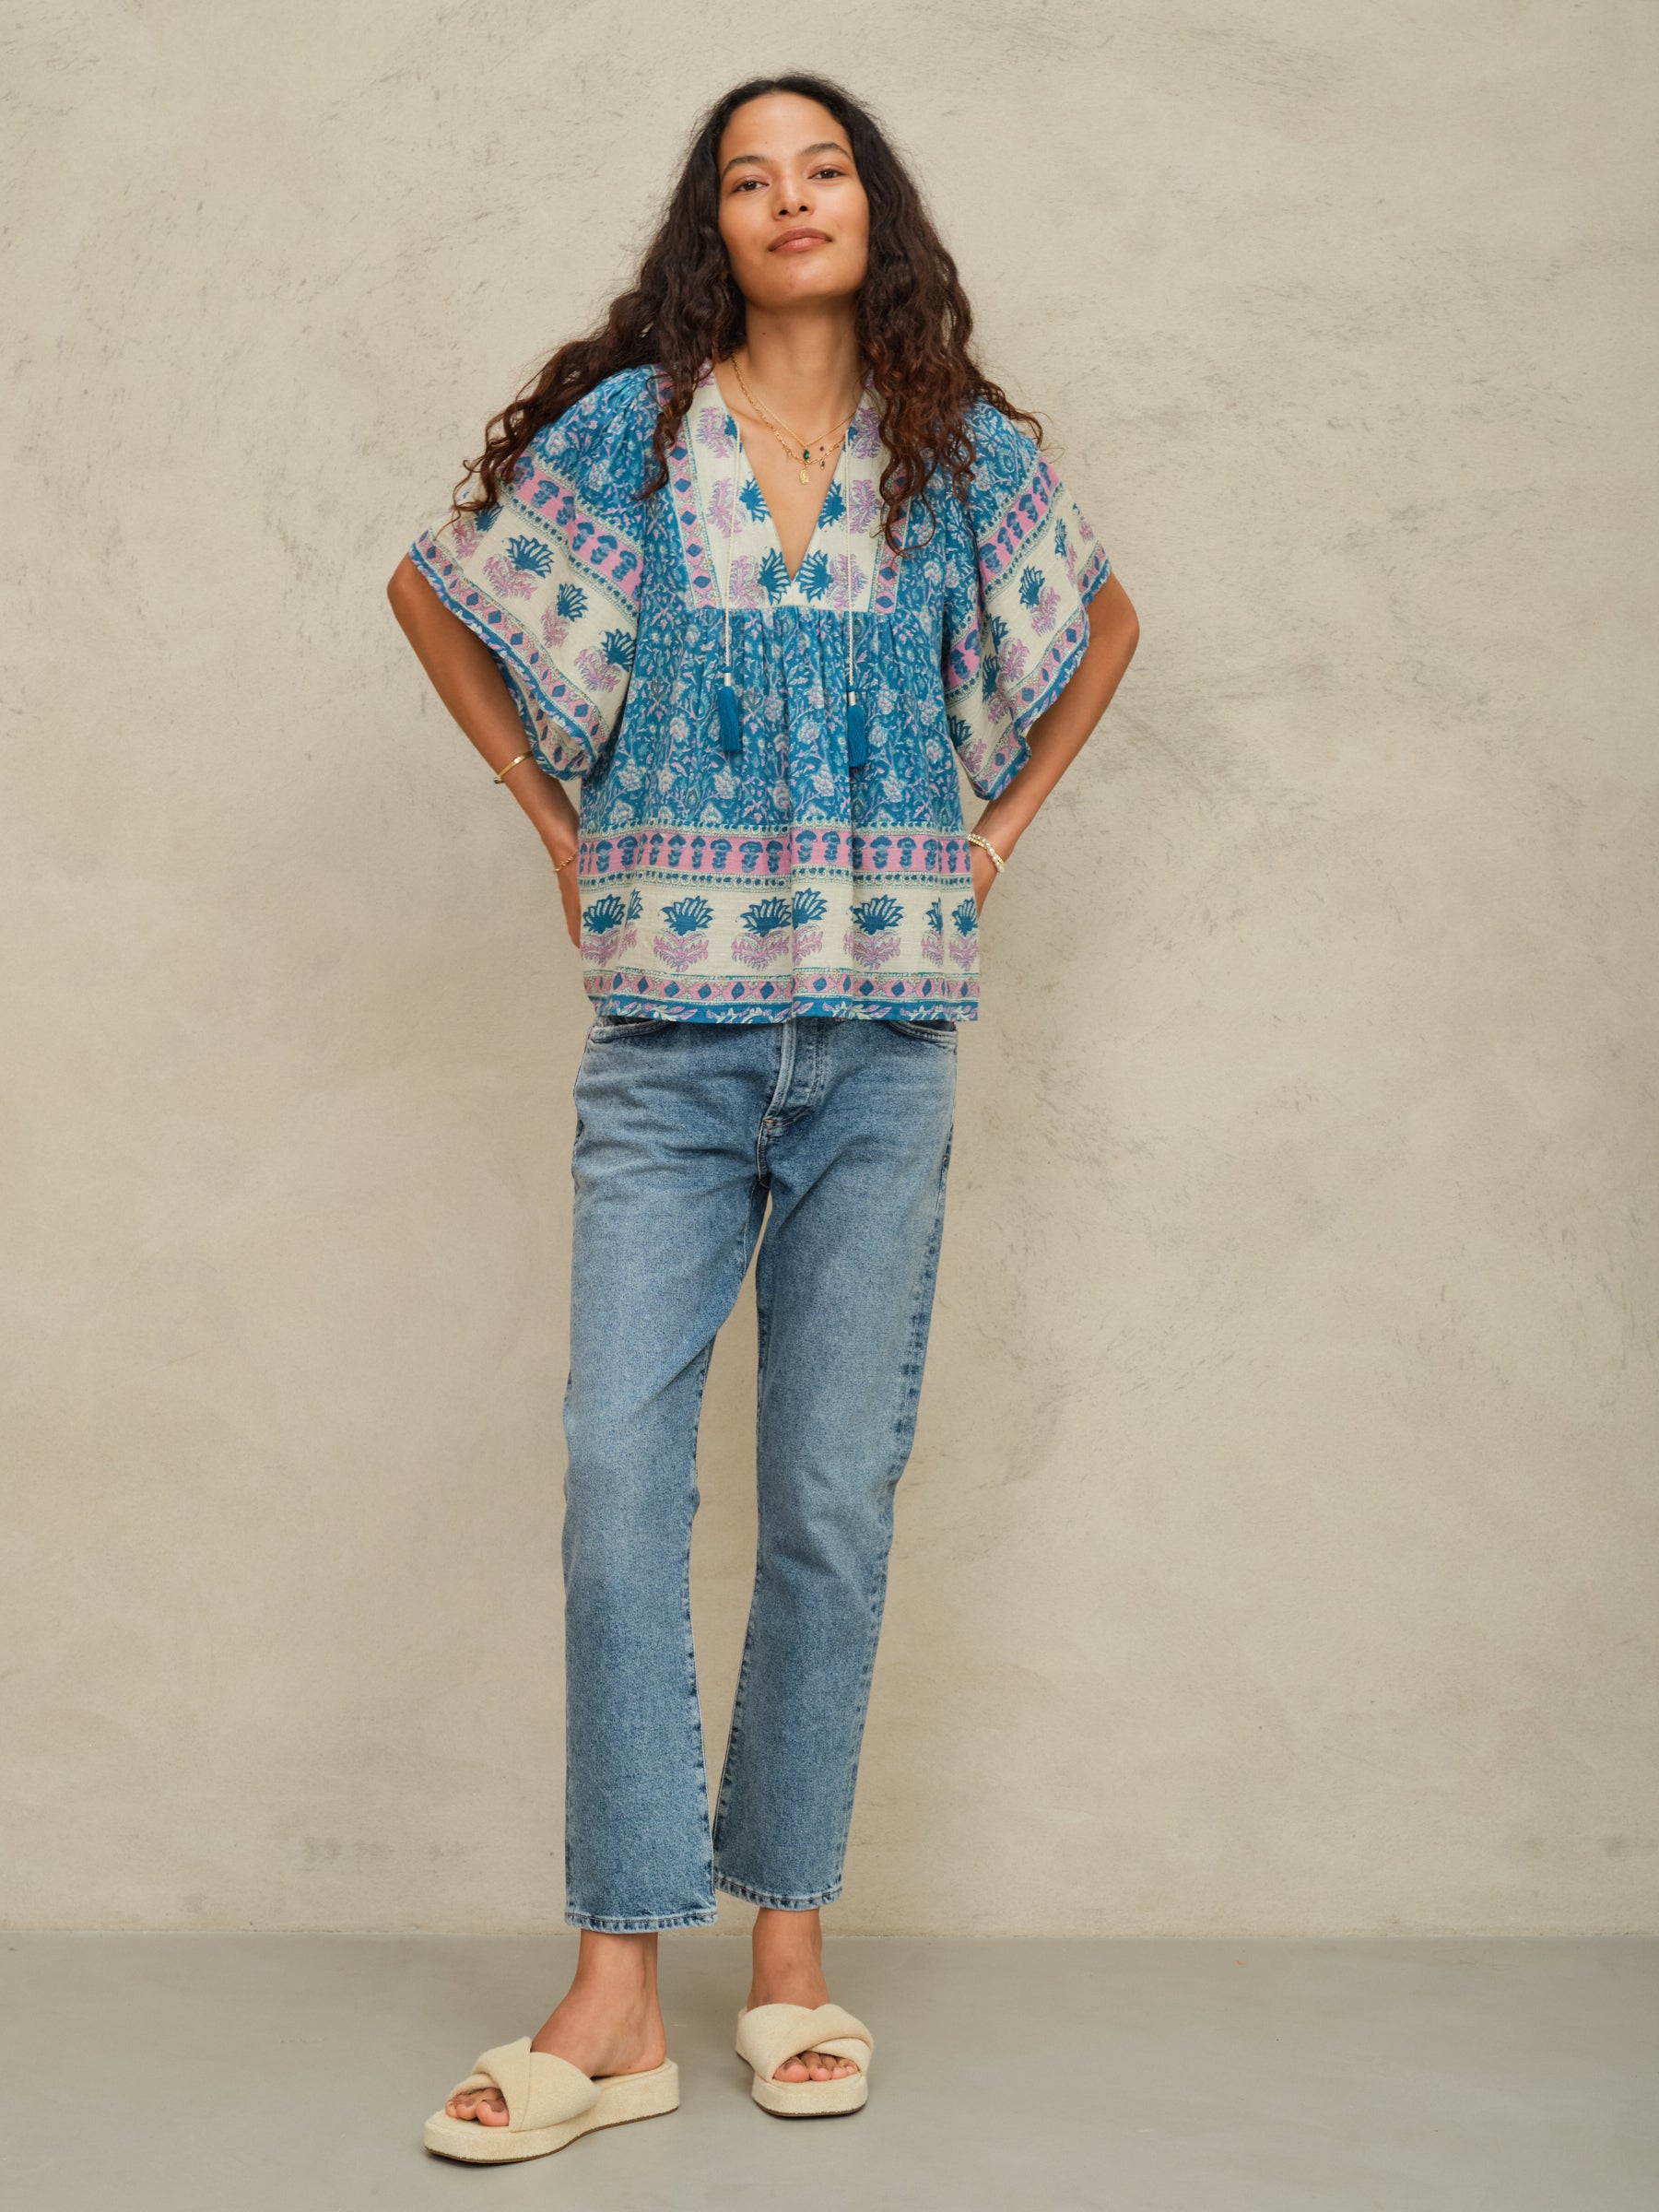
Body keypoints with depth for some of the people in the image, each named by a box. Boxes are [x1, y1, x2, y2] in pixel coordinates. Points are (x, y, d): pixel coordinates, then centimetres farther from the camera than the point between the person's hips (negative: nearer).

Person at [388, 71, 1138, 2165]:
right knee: (618, 1473, -7)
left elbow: (1104, 622, 24)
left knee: (833, 1494, 3)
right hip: (670, 1036, -1)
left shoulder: (960, 448, 8)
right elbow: (434, 591, 16)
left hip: (885, 1043, 1)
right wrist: (557, 817, 11)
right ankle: (615, 1991, 0)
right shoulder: (628, 430, 5)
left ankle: (793, 1945, 16)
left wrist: (1000, 823, 14)